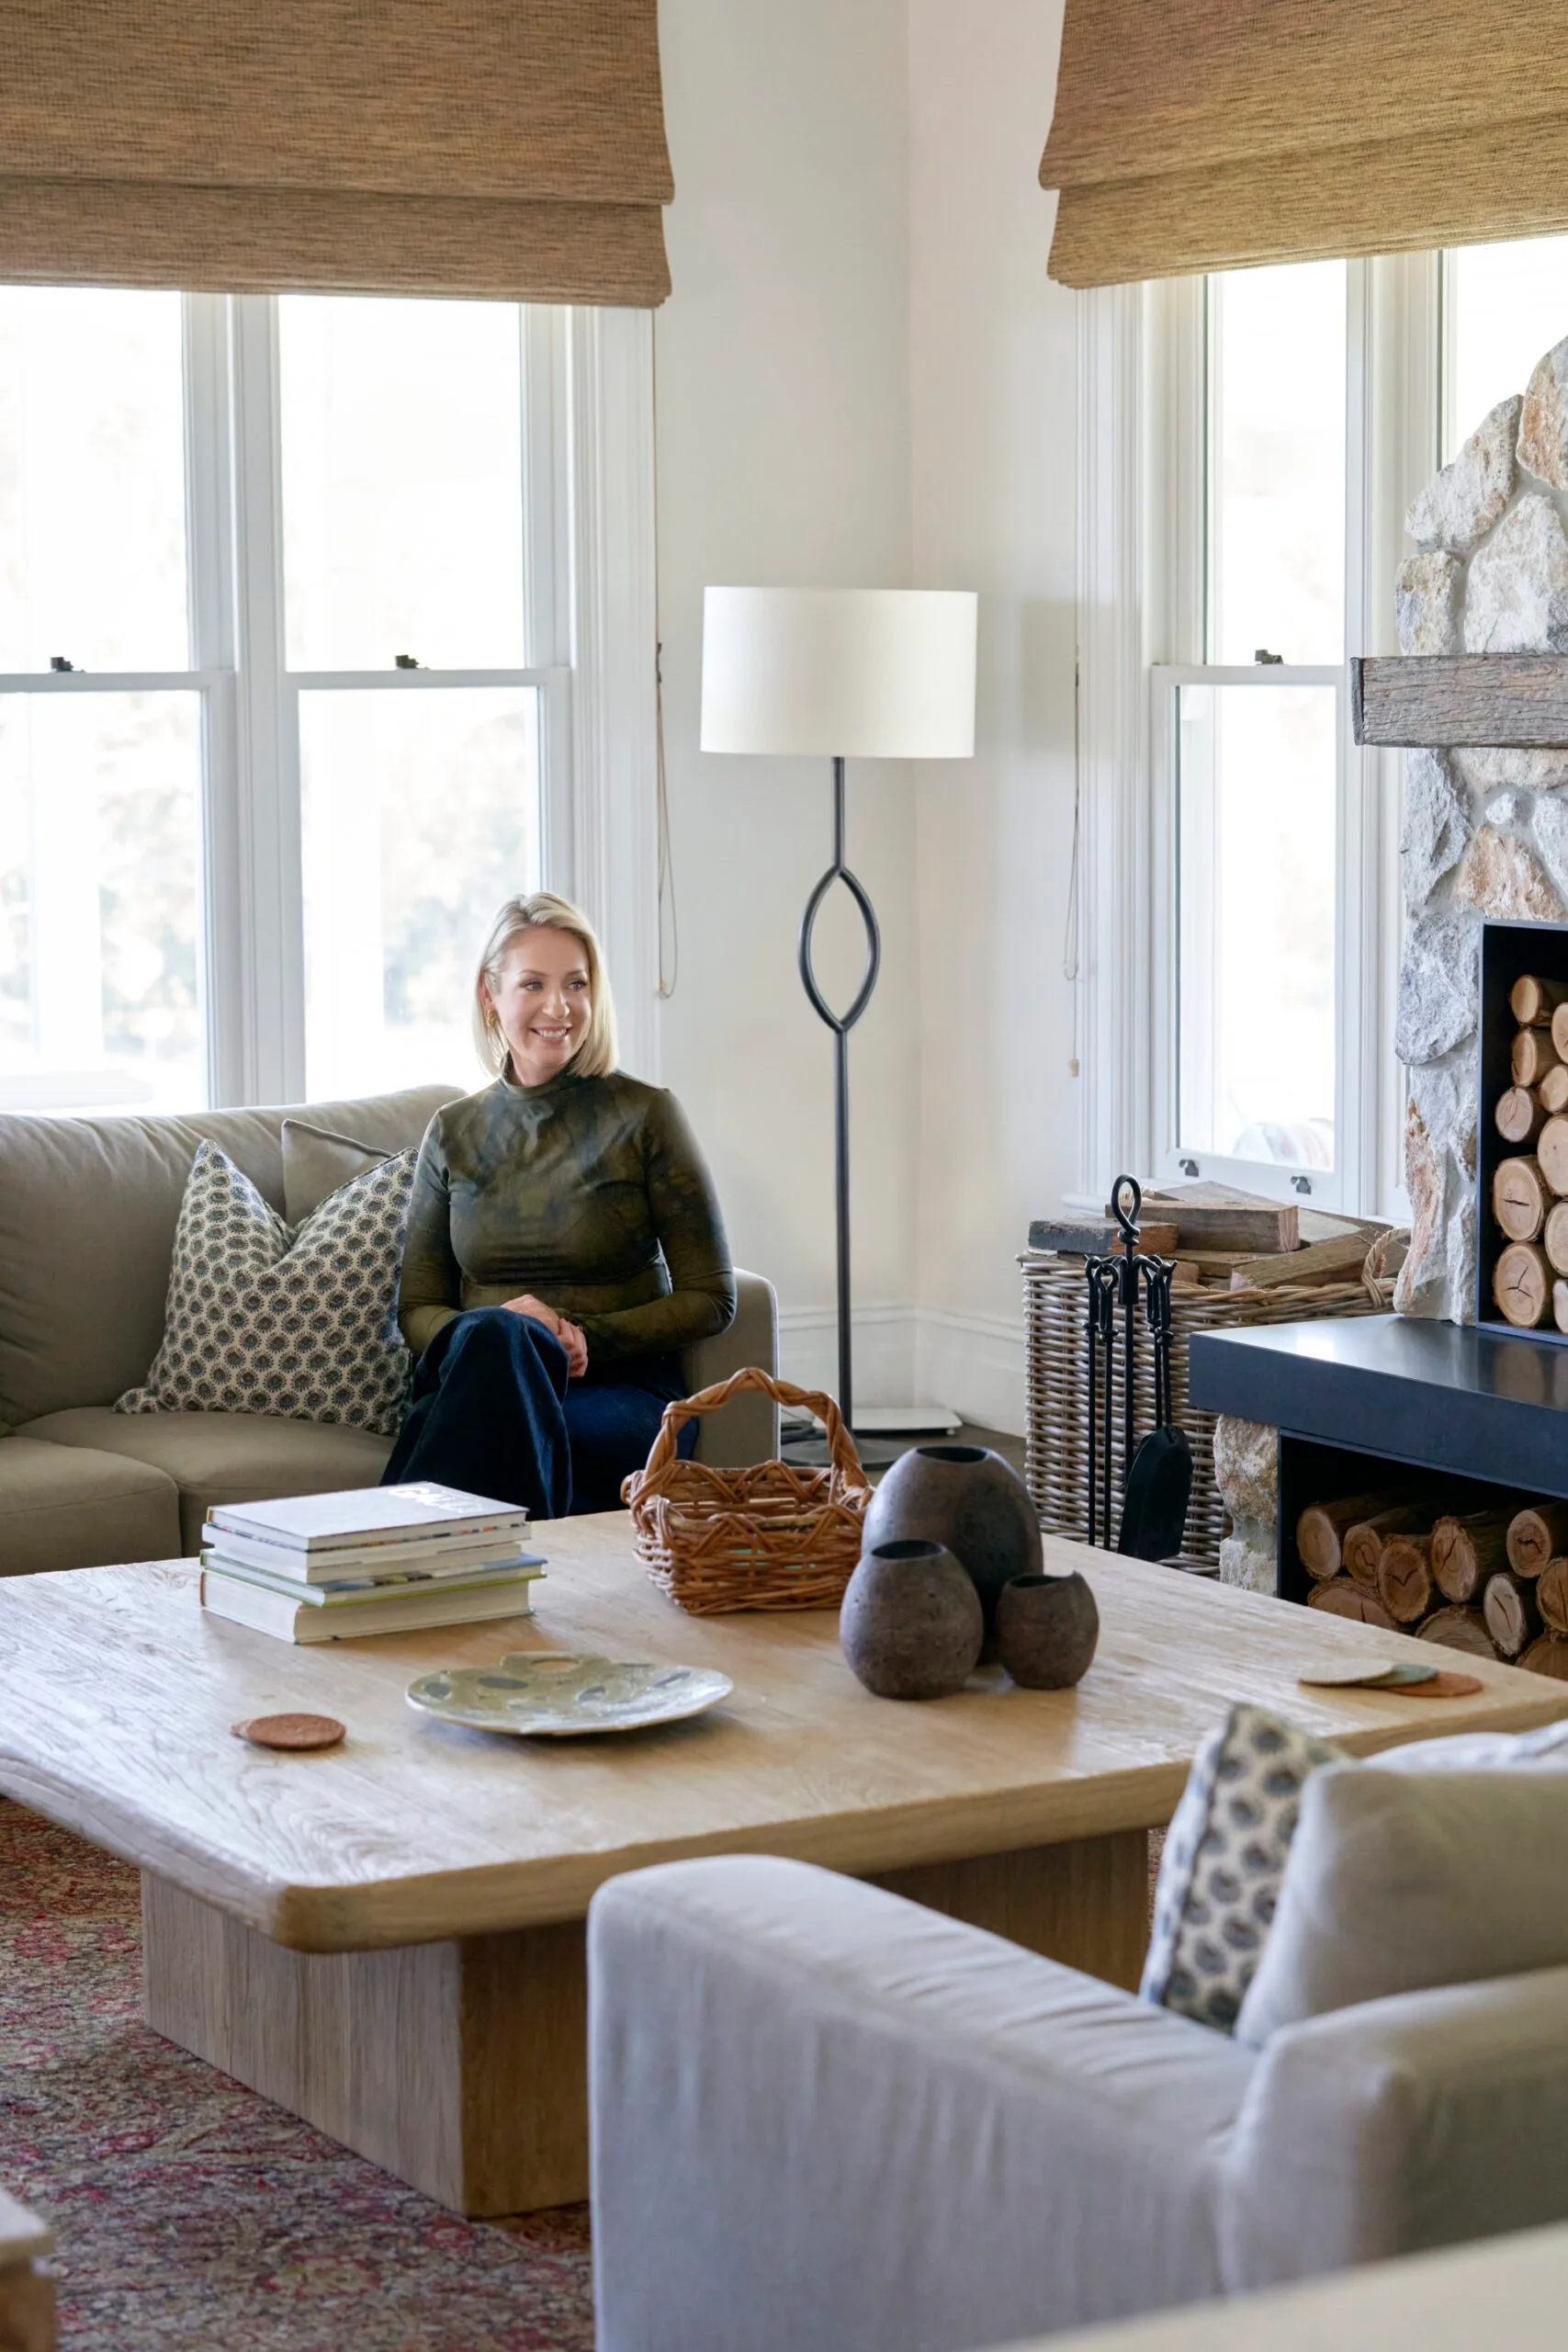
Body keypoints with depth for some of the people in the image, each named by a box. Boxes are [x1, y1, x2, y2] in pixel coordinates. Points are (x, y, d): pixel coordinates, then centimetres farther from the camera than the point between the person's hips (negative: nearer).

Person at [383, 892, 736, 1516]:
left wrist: (588, 1336, -11)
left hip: (622, 1389, -2)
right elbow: (417, 1308, 14)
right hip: (477, 1378, 2)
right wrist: (495, 1326, -9)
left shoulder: (645, 1115, 4)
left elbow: (710, 1298, 5)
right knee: (492, 1334, -37)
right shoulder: (453, 1132, 14)